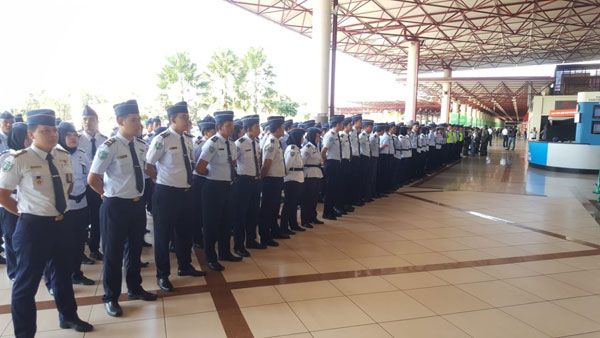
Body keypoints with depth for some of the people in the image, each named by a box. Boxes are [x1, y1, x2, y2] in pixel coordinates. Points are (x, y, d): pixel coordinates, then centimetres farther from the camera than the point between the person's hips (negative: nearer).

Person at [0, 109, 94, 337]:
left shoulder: (64, 156, 3)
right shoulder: (18, 160, -14)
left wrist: (60, 208, 10)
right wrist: (26, 213, -5)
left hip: (60, 224, 6)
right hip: (33, 227, -6)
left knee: (63, 274, 22)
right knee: (27, 282, 7)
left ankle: (68, 317, 42)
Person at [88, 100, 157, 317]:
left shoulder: (141, 145, 3)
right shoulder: (109, 147, -18)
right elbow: (92, 179, -13)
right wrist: (108, 194, -2)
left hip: (138, 204, 7)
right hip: (116, 206, -6)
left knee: (135, 248, 20)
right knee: (113, 252, 7)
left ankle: (134, 288, 39)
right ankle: (111, 298, 25)